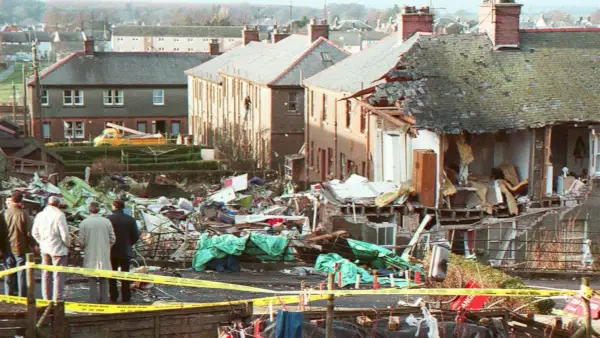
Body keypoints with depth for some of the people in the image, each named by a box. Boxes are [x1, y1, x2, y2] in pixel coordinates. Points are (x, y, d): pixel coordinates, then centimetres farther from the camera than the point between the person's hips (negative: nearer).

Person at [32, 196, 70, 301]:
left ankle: (47, 299, 20)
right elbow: (65, 234, -17)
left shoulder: (40, 215, 3)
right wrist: (67, 244, 0)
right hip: (58, 249, -6)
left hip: (45, 249, 6)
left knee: (46, 274, 14)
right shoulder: (59, 215, -17)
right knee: (58, 275, -1)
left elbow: (35, 233, 10)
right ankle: (57, 299, -2)